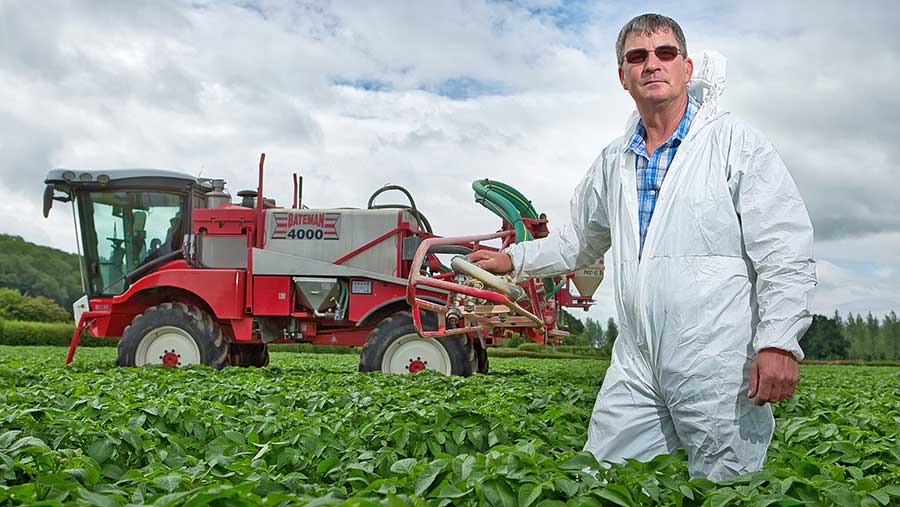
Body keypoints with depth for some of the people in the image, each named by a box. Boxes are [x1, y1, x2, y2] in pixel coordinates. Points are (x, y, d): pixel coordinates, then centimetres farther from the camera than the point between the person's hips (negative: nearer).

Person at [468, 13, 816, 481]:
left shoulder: (736, 142, -3)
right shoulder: (613, 162, 14)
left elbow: (785, 253, -9)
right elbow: (580, 241, 31)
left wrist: (779, 341, -18)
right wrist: (514, 260, 28)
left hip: (720, 369, -5)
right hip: (635, 367, 5)